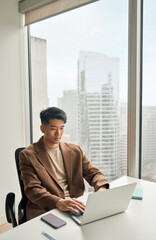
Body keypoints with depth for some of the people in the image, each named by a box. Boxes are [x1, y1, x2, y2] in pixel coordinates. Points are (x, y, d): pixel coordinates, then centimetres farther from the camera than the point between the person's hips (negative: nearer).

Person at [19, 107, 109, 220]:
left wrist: (101, 188, -13)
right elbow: (32, 189, -10)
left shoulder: (75, 150, 13)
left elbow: (93, 173, 10)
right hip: (45, 210, -5)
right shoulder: (28, 155, -1)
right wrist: (59, 202, -27)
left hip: (76, 207, 5)